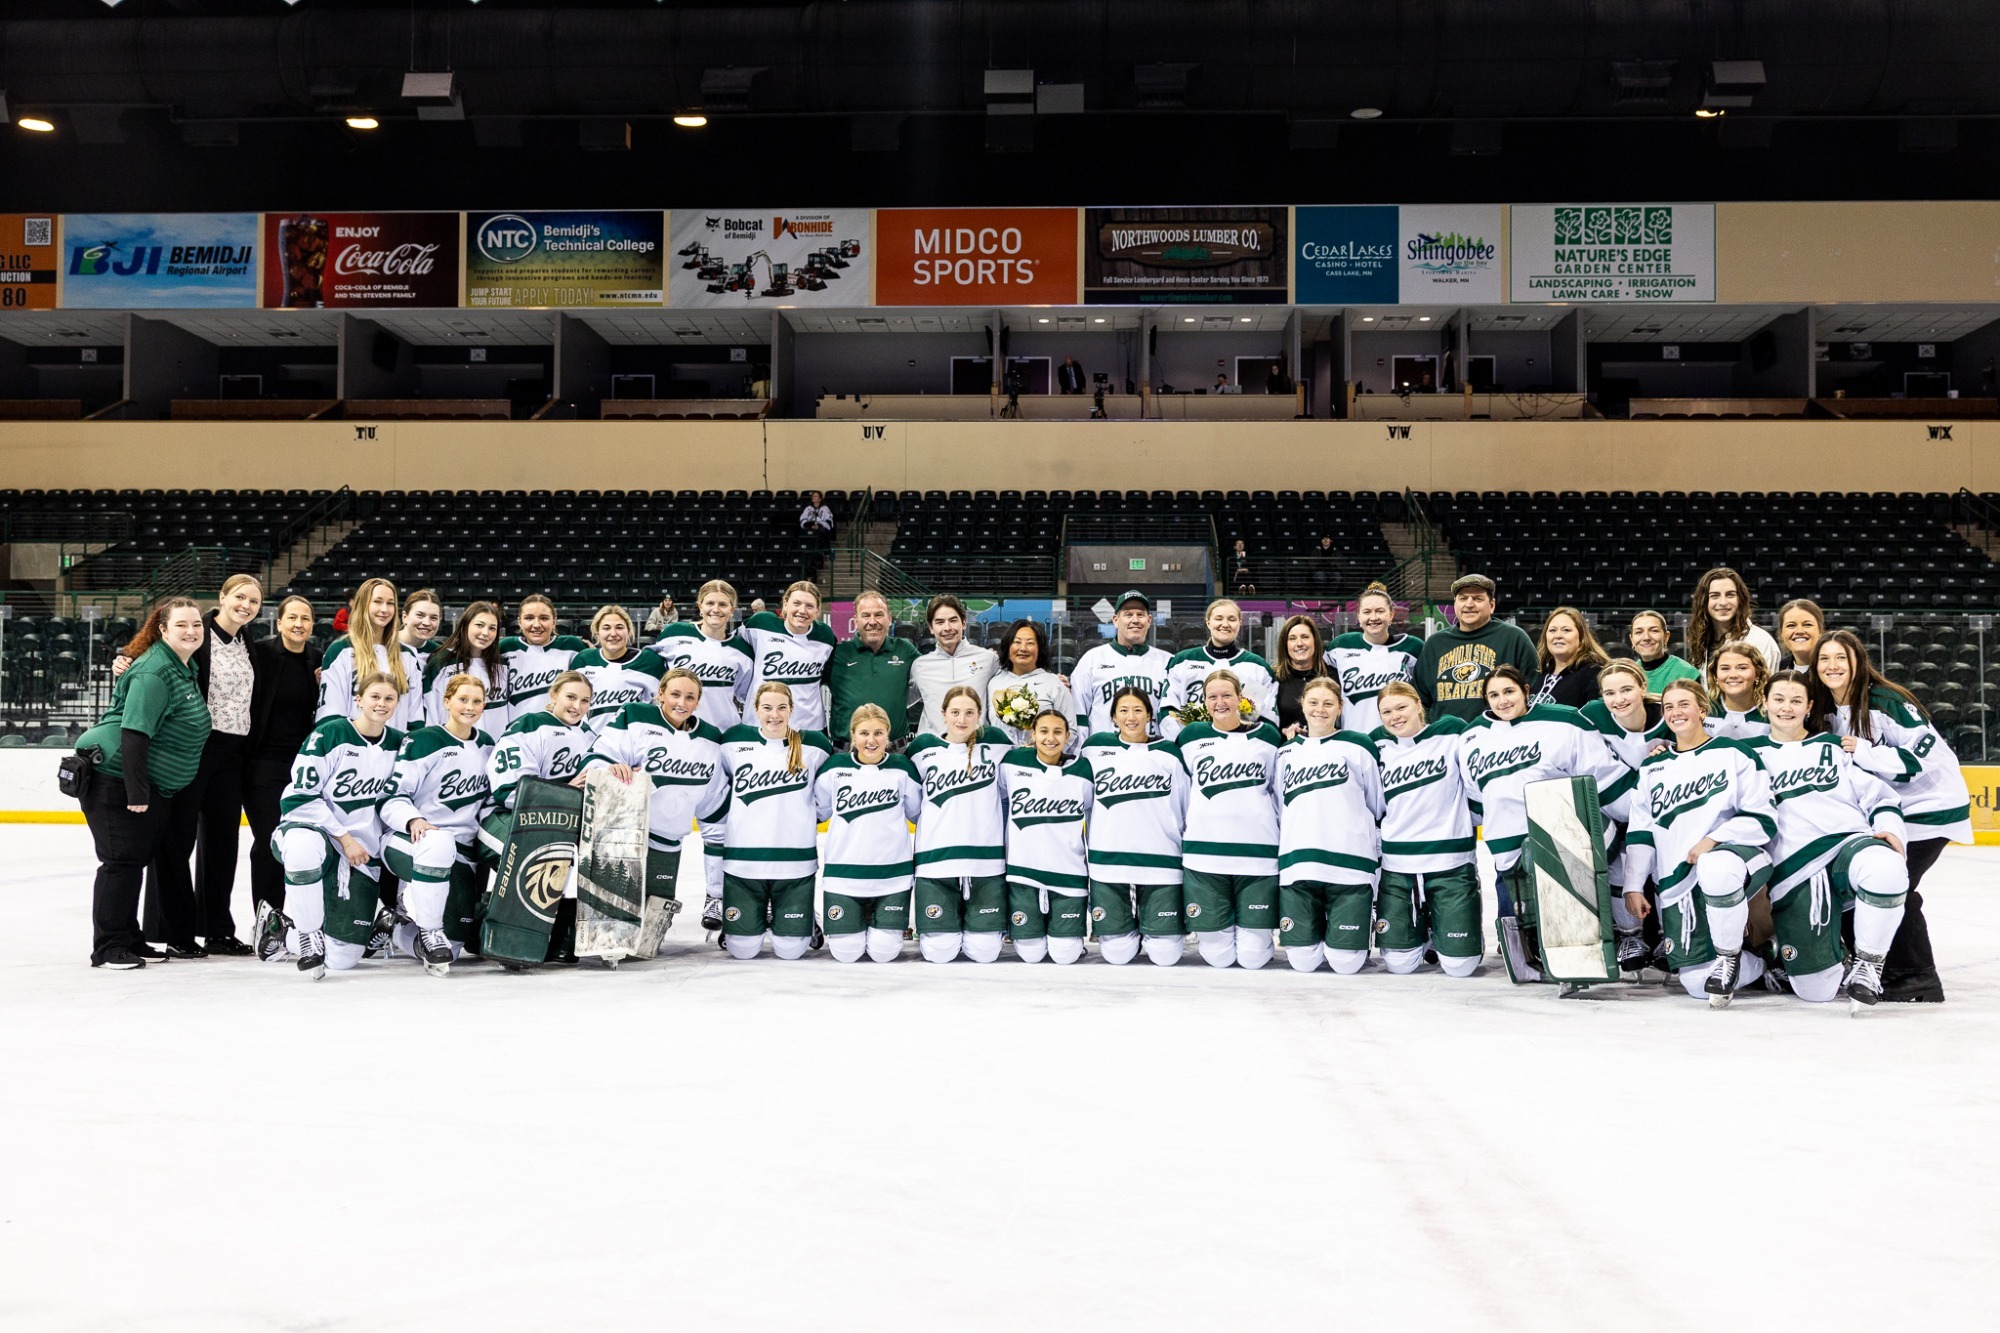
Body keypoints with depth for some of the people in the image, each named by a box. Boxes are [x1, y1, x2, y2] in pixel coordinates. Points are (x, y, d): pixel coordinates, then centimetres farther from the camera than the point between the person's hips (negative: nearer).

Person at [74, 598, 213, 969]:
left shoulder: (186, 669, 12)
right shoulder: (154, 672, -19)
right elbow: (134, 731, -25)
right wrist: (136, 792, -26)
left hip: (150, 784, 10)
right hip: (114, 779, -10)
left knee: (140, 858, 14)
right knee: (122, 859, -7)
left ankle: (129, 940, 23)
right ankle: (108, 947, 1)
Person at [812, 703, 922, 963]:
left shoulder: (902, 769, -1)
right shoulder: (835, 768, -1)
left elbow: (920, 813, 10)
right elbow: (815, 810, 11)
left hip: (892, 875, 0)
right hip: (844, 875, 0)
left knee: (885, 951, -3)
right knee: (845, 952, 0)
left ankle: (879, 925, 31)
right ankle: (856, 923, 33)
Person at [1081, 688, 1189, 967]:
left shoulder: (1169, 754, 6)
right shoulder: (1095, 748, 6)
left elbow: (1188, 811, 9)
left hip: (1160, 862, 0)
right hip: (1109, 861, 1)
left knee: (1165, 955, -4)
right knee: (1117, 953, -1)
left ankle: (1150, 927, 28)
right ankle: (1128, 928, 31)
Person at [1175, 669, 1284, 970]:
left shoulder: (1268, 737, 7)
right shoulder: (1191, 737, 8)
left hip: (1257, 854, 0)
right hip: (1204, 854, 0)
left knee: (1253, 956, -2)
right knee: (1217, 956, -1)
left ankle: (1256, 928, 31)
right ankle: (1211, 929, 32)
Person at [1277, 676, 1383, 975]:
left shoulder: (1359, 747, 4)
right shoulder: (1286, 753, 15)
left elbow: (1380, 808, 7)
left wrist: (1378, 860, 7)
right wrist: (1280, 858, 16)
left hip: (1350, 868, -3)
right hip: (1297, 868, 3)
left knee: (1346, 962, -5)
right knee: (1302, 961, -2)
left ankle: (1365, 926, 26)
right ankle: (1317, 928, 30)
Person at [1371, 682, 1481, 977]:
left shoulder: (1452, 734, -2)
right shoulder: (1379, 749, 7)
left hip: (1451, 864, -2)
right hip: (1396, 867, 3)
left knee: (1459, 965, -4)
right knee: (1399, 963, 0)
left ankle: (1437, 930, 28)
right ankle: (1420, 927, 31)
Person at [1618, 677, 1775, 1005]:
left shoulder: (1733, 753, 4)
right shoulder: (1652, 767, 17)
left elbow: (1763, 817, -4)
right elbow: (1640, 831, 15)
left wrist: (1713, 839, -18)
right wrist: (1633, 886, 5)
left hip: (1736, 853, -4)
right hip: (1677, 883, 4)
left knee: (1714, 869, -43)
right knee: (1696, 984, -9)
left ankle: (1729, 957, -19)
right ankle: (1759, 964, 23)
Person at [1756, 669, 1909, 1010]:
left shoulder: (1834, 747, 21)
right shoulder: (1752, 755, 18)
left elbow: (1878, 793, 16)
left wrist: (1889, 827, -6)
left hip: (1849, 844, 1)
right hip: (1793, 873, -1)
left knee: (1886, 870, -41)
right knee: (1816, 990, -14)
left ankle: (1868, 965, -18)